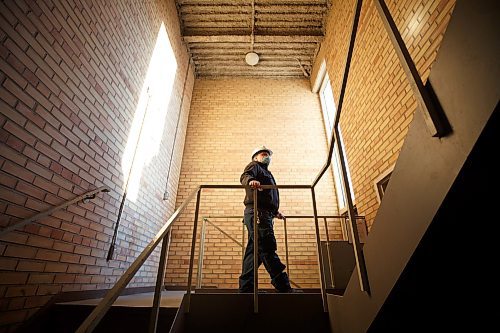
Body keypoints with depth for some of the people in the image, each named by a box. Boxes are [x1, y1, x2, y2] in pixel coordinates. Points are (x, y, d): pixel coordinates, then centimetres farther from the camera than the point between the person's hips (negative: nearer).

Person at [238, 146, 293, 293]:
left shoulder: (266, 173, 37)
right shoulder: (254, 165, 11)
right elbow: (244, 176, -12)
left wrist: (275, 211, 41)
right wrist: (250, 180, -34)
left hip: (265, 214, 10)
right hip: (257, 211, -10)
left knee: (254, 250, 5)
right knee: (267, 247, -15)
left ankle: (246, 288, 8)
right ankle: (283, 287, -18)